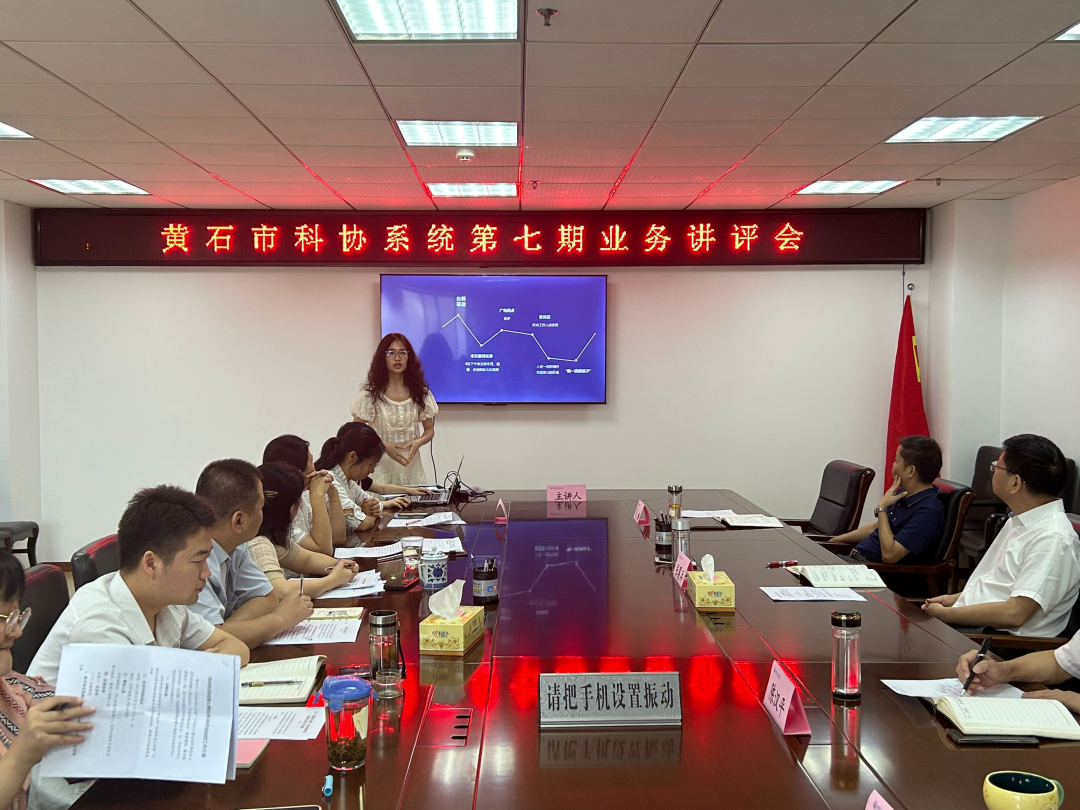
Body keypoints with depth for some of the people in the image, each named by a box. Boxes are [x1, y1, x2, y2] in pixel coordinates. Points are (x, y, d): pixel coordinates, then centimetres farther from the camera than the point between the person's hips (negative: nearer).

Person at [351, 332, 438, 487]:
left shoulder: (420, 392, 4)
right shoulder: (370, 393, -3)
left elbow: (429, 430, 11)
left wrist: (418, 442, -12)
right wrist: (384, 446, -17)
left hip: (411, 466, 2)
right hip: (380, 466, -2)